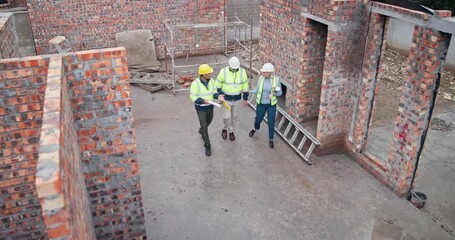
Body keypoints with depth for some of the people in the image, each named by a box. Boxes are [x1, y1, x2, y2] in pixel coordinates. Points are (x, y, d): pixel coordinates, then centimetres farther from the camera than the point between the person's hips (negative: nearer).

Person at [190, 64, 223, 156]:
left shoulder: (211, 80, -11)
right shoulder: (195, 83, -26)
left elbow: (214, 91, 0)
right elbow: (193, 97, -19)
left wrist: (218, 96, -21)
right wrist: (203, 101, -34)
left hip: (210, 107, 5)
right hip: (200, 108, -5)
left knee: (208, 121, 26)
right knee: (204, 127, -2)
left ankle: (201, 131, 59)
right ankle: (207, 146, 14)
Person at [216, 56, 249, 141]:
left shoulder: (242, 71, -15)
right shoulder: (223, 71, -19)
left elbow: (245, 84, -3)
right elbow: (218, 83, -5)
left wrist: (245, 98, 0)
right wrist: (220, 94, -12)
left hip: (237, 98, 2)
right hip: (226, 98, -2)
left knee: (234, 116, 15)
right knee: (227, 116, 4)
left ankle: (231, 131, 37)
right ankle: (224, 128, 35)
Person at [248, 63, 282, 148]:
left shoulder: (276, 79, -15)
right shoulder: (261, 78, -11)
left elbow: (280, 92, -6)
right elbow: (257, 90, -2)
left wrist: (274, 93, -25)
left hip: (271, 105, -2)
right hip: (261, 104, 2)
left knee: (271, 123, 3)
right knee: (258, 119, 21)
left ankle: (271, 139, 26)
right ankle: (255, 129, 56)